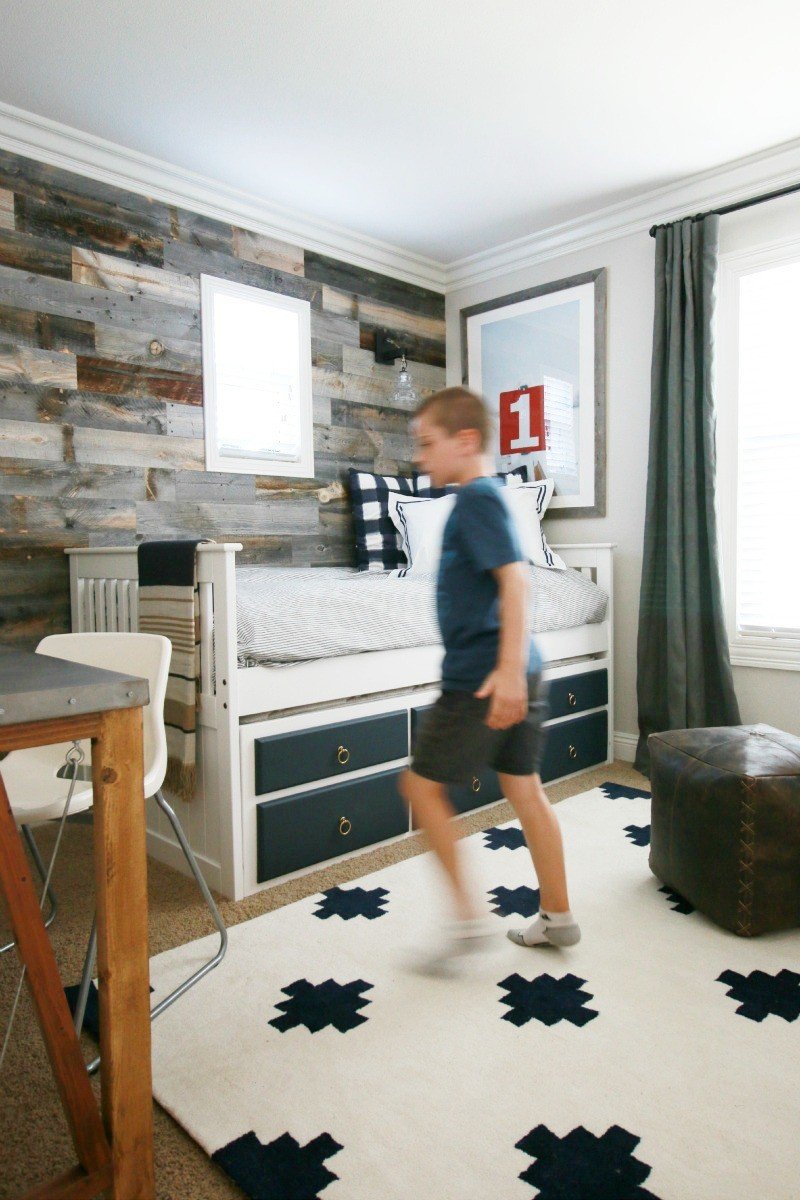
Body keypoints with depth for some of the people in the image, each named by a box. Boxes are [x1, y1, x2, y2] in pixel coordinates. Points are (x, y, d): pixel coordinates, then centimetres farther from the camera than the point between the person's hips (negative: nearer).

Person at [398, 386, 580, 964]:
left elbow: (515, 576, -25)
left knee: (423, 784, 4)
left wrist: (509, 666, -32)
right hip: (515, 675, 10)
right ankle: (557, 916, 27)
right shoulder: (488, 497, 16)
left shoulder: (476, 499, -13)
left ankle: (469, 914, 12)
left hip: (481, 677, -10)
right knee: (525, 788, 15)